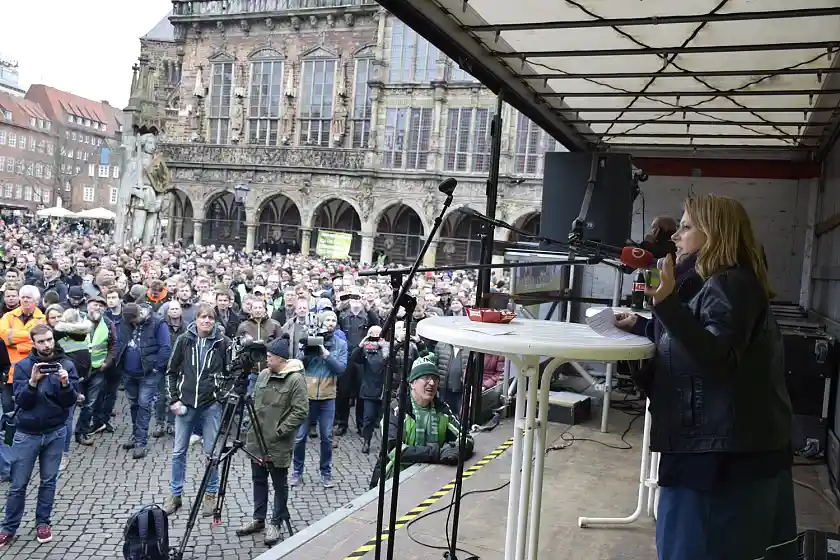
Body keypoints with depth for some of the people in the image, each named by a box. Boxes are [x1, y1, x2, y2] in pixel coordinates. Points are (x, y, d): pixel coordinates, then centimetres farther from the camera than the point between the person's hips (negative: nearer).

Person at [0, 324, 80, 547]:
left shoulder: (66, 365, -3)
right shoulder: (23, 366, -4)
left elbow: (70, 402, -7)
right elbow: (21, 402, -11)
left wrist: (65, 384, -27)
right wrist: (33, 382, -28)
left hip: (55, 432, 1)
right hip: (27, 433, -1)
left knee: (48, 481, 11)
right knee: (18, 484, 6)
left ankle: (43, 523, 25)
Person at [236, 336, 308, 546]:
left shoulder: (295, 379, -15)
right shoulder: (263, 374, 6)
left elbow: (301, 411, -18)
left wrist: (280, 431, -17)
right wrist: (253, 424, 10)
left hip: (279, 444, -7)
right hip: (257, 439, 7)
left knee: (279, 484, 7)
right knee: (258, 480, 17)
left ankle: (277, 523, 21)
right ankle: (258, 519, 31)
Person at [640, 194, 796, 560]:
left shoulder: (730, 283, -16)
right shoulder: (726, 283, 18)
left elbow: (717, 358, -29)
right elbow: (693, 343, 26)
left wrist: (667, 302, -39)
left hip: (727, 450, -11)